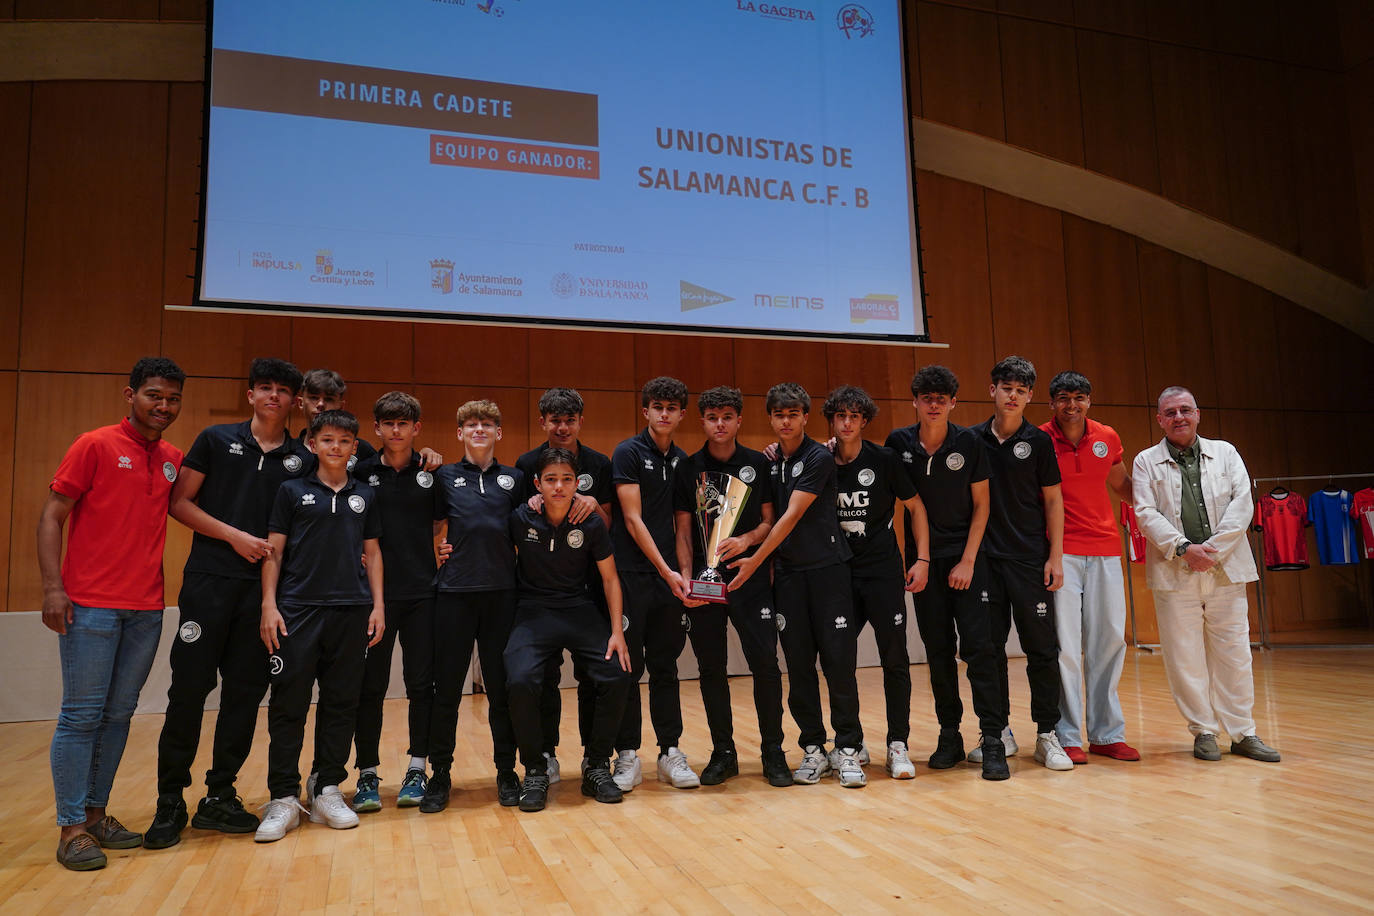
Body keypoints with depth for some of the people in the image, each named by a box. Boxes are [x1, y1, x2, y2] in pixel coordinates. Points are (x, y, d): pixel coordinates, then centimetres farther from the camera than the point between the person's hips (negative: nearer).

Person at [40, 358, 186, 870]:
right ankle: (71, 827, 8)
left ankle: (96, 813, 22)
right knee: (82, 714, 0)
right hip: (91, 604, -5)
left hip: (146, 609, 5)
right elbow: (51, 517, -5)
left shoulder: (174, 461, 11)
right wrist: (53, 587, -13)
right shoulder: (95, 446, -3)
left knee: (119, 714, 10)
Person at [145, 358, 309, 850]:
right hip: (209, 581, -2)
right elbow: (179, 502, 2)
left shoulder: (302, 460, 10)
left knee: (245, 693, 5)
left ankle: (219, 797, 17)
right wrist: (236, 536, -7)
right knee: (189, 688, -2)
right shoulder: (216, 440, 6)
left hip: (264, 586, 2)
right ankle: (170, 802, 10)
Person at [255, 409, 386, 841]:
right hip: (298, 609, -2)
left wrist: (378, 604, 7)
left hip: (352, 611, 3)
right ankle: (283, 798, 7)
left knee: (341, 703, 6)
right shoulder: (292, 491, 5)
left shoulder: (365, 496, 12)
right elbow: (274, 551, 3)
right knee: (288, 704, -2)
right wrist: (269, 605, -5)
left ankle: (327, 791, 17)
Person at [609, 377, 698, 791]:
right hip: (631, 573, -5)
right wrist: (666, 570, -14)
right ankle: (628, 755, 11)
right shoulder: (628, 453, -5)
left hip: (669, 576, 5)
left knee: (666, 666, 9)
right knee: (627, 666, 1)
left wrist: (682, 571, 5)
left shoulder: (681, 460, 12)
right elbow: (632, 520, -10)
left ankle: (670, 752, 16)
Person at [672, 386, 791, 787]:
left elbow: (769, 521, 7)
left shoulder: (758, 464, 5)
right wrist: (686, 576, -7)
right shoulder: (689, 468, 6)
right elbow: (683, 530, 5)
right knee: (711, 669, 6)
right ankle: (723, 753, 18)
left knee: (765, 662, -5)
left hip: (750, 576, -1)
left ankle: (773, 752, 9)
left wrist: (747, 540, -13)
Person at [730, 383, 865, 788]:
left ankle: (847, 749, 6)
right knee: (799, 665, 5)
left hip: (827, 567, -5)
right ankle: (813, 748, 15)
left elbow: (792, 516, -14)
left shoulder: (819, 458, -7)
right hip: (787, 572, 5)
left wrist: (755, 560, -16)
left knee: (839, 660, -4)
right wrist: (766, 564, 0)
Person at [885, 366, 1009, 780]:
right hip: (923, 558, 2)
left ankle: (993, 740, -2)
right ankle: (950, 736, 16)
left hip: (966, 556, -2)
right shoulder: (899, 443, -1)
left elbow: (981, 505, -2)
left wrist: (968, 560, -7)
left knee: (979, 645, -7)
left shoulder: (970, 443, -5)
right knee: (938, 649, 6)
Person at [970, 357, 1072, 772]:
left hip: (1030, 558, -1)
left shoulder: (1039, 441, 1)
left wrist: (1055, 557, -3)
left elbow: (1053, 500, 3)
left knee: (1042, 647, 1)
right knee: (989, 648, 6)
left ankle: (1047, 735, 11)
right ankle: (999, 732, 18)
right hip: (984, 557, 2)